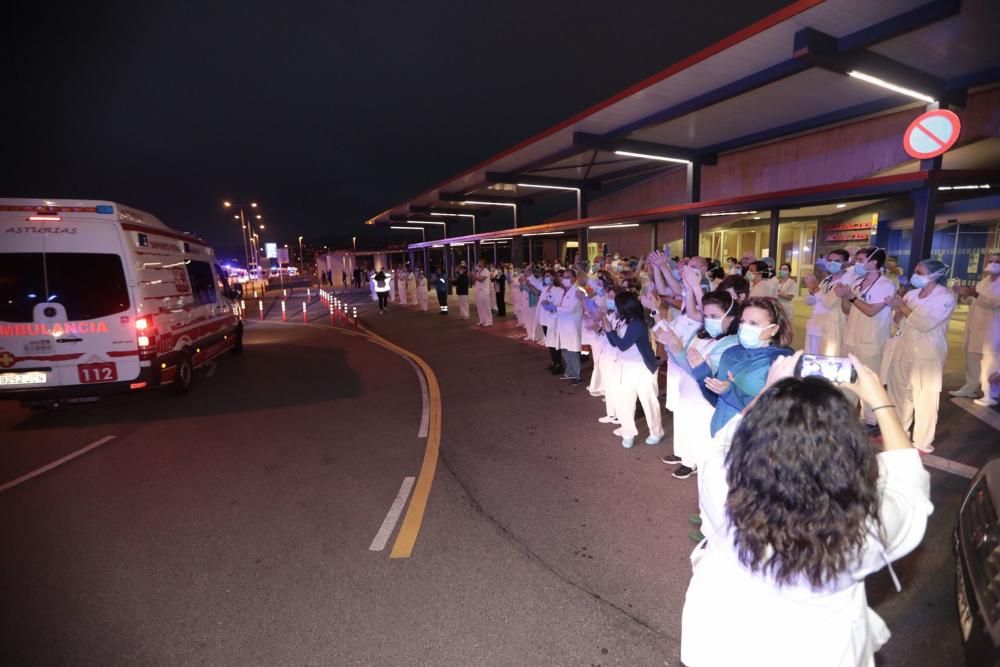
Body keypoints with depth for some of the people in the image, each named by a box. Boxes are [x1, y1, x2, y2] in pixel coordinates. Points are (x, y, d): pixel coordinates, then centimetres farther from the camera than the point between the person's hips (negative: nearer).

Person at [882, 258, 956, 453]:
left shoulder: (946, 297, -9)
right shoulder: (911, 294, 7)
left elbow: (925, 323, -20)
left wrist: (903, 307, -13)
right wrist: (896, 308, -8)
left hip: (927, 356, -6)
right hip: (904, 352, 6)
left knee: (925, 400, 0)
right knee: (900, 395, 14)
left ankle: (922, 442, 10)